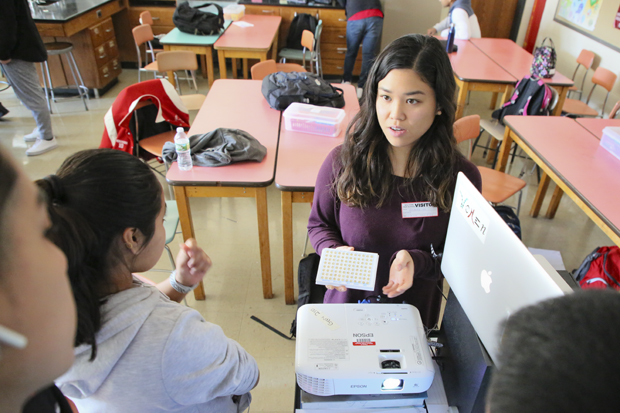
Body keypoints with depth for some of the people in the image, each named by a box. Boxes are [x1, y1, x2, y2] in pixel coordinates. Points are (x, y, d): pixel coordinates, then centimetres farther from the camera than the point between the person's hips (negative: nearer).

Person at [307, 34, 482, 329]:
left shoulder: (462, 177, -10)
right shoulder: (342, 163, -10)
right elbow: (319, 225, 4)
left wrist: (417, 261, -20)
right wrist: (336, 252, -16)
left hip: (416, 313, 1)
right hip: (347, 304, 0)